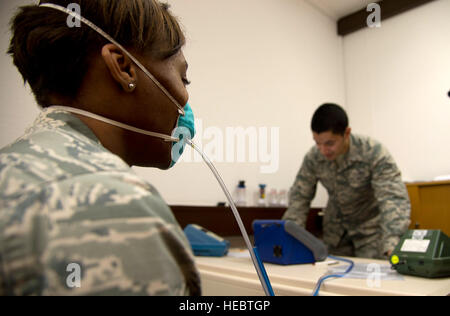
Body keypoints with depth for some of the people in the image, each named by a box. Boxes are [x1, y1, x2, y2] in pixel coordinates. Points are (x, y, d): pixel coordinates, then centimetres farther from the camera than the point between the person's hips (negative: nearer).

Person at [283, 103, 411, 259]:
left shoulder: (375, 154, -26)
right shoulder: (313, 157, -16)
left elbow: (393, 199, -34)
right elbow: (299, 197, -7)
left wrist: (392, 245, -49)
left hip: (371, 227, -3)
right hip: (335, 231, 3)